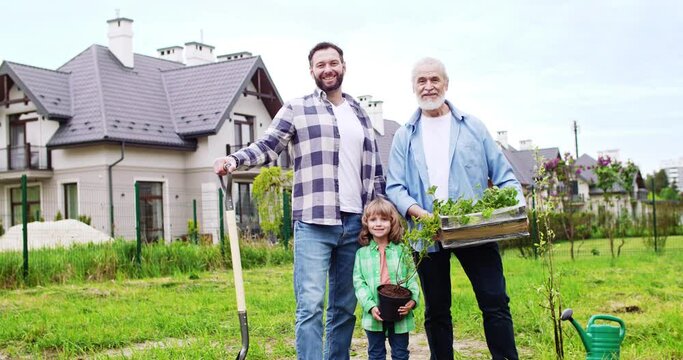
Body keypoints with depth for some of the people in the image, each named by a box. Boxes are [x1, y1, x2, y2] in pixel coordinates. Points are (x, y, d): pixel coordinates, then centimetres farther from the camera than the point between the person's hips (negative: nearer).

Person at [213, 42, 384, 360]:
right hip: (314, 223, -4)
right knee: (311, 304, -11)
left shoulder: (360, 114, 19)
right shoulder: (296, 109, 6)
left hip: (356, 223, 5)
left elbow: (375, 169, 21)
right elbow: (267, 145, -3)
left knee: (345, 306, 10)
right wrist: (234, 159, -22)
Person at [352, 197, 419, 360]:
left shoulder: (402, 251, 0)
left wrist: (412, 300, -18)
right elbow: (359, 283, -3)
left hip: (400, 314, 0)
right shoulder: (362, 253, 1)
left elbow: (412, 279, -1)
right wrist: (370, 306, -15)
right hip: (374, 314, 0)